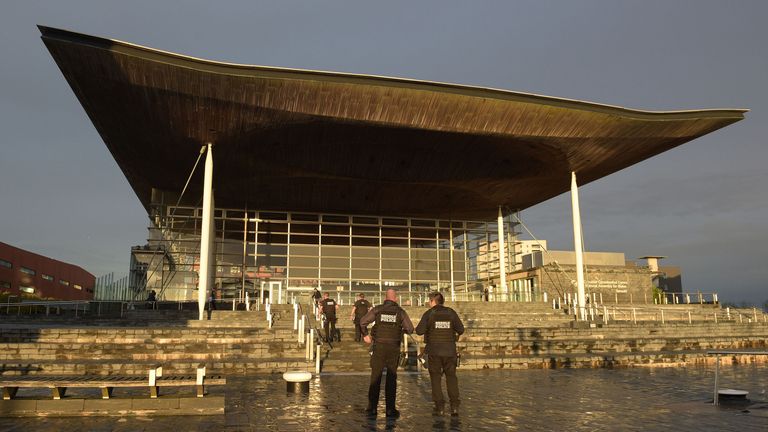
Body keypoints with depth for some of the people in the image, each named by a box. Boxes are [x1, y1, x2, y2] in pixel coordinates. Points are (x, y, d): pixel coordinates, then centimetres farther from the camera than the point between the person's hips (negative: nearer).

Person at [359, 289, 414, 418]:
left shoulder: (377, 309, 0)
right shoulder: (400, 311, 0)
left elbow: (362, 321, -6)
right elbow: (410, 329, -1)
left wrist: (365, 335, 10)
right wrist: (402, 330, 21)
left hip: (379, 347, 0)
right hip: (394, 348, 0)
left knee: (375, 377, 8)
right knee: (391, 378, 8)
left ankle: (372, 408, 8)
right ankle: (390, 409, 8)